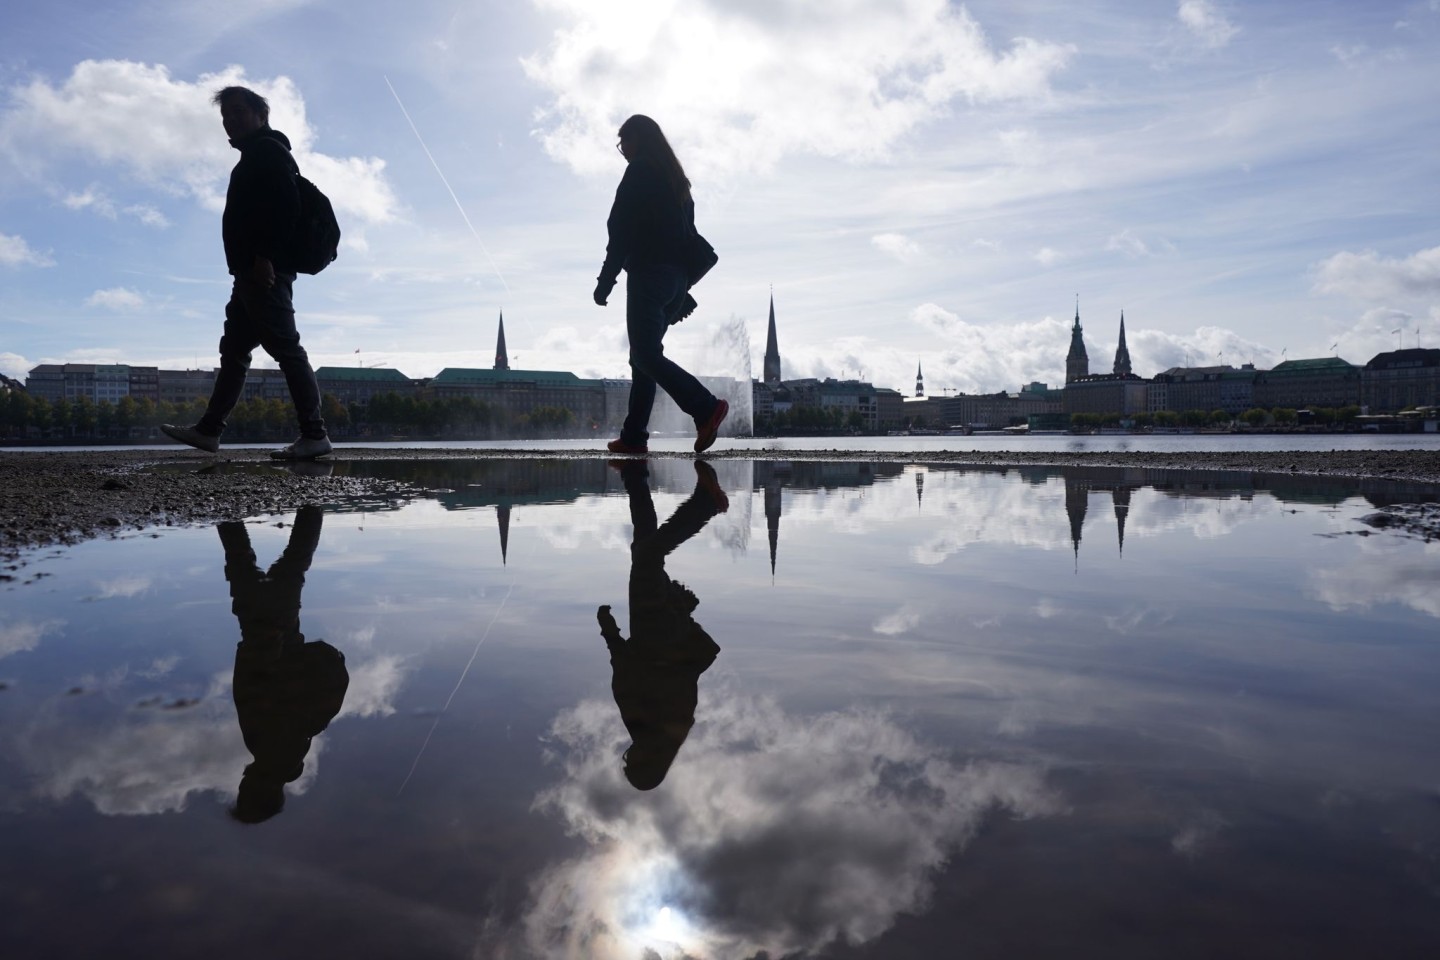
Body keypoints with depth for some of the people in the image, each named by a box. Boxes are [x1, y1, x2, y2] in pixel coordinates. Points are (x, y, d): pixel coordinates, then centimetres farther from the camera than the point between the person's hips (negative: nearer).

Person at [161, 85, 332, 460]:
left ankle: (314, 434, -16)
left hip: (264, 270, -11)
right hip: (253, 272, 11)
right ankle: (209, 430, 16)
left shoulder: (267, 151, -3)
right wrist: (255, 263, 17)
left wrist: (265, 257, -25)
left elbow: (285, 205, -19)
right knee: (234, 349, 11)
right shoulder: (255, 156, 28)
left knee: (285, 348, -14)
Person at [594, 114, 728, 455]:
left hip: (647, 274, -9)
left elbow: (621, 229, -12)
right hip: (676, 278, 9)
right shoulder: (676, 179, 21)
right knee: (645, 355, 10)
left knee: (646, 354, -12)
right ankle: (634, 435, 8)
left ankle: (706, 408, -24)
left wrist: (606, 279, -12)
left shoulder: (639, 172, -3)